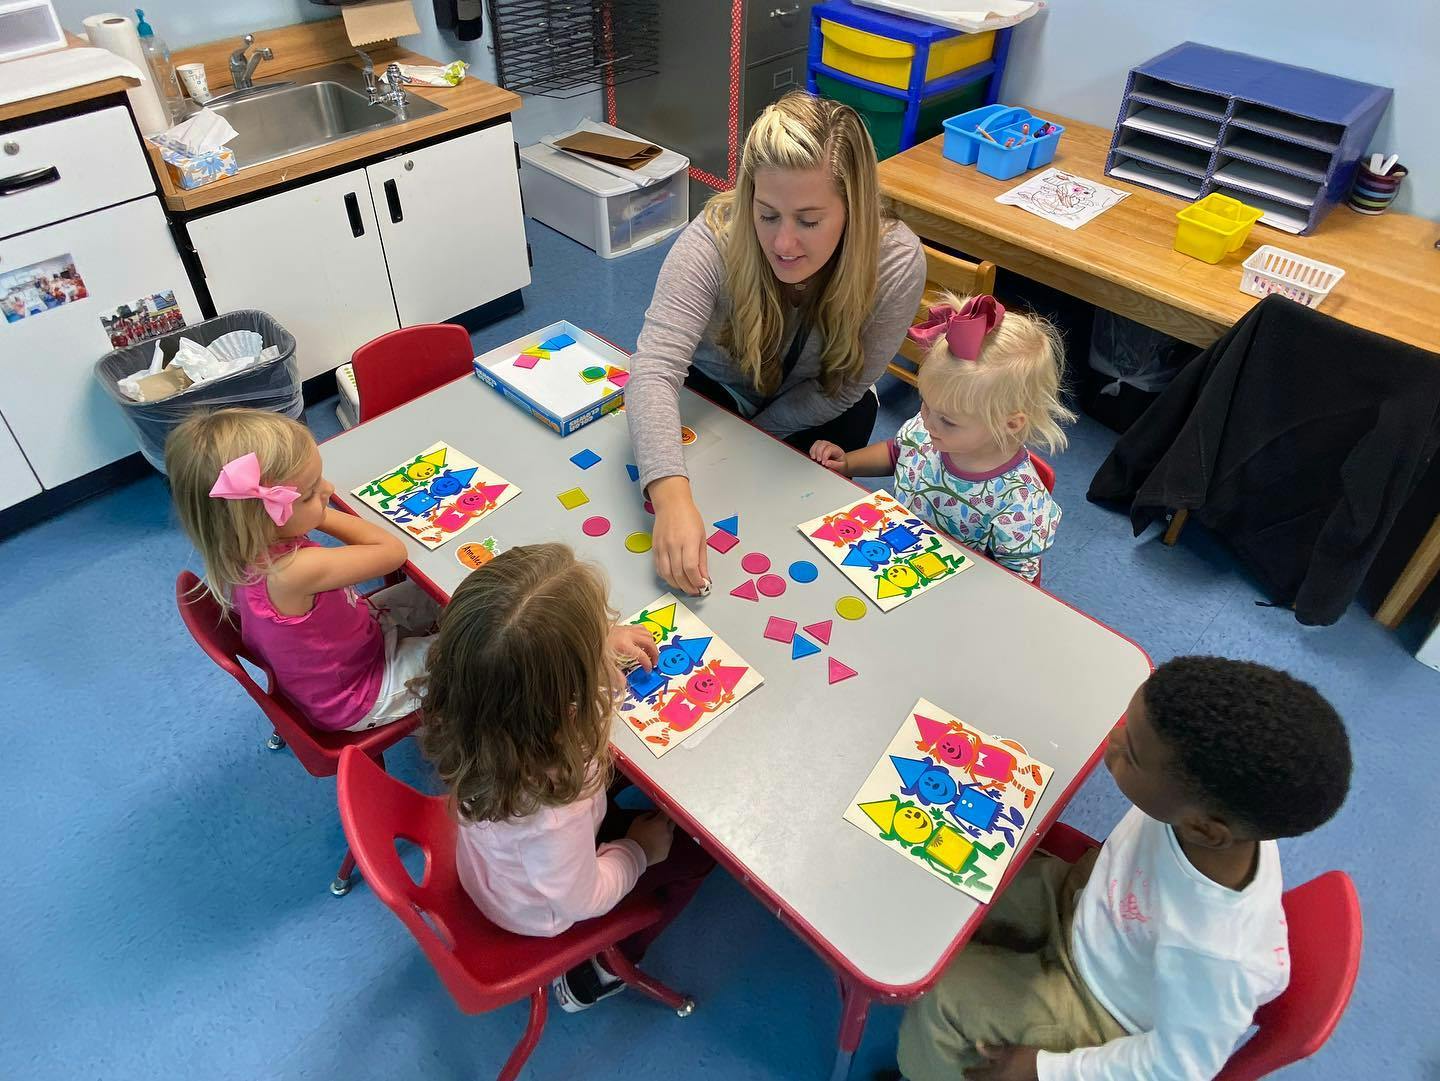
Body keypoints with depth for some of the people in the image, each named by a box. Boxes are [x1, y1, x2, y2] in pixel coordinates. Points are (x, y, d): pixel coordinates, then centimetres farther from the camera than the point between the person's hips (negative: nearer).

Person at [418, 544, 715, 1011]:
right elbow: (580, 899, -26)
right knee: (696, 854, 12)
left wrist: (600, 645, -13)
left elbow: (530, 658, -6)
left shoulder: (465, 699, -32)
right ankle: (598, 972, 27)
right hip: (538, 911, -5)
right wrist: (638, 852, -10)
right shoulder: (552, 805, -48)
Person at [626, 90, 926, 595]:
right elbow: (655, 369, -45)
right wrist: (672, 496, -61)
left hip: (815, 410, 1)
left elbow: (839, 389, -18)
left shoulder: (897, 264, -31)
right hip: (714, 386, 0)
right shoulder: (714, 241, -35)